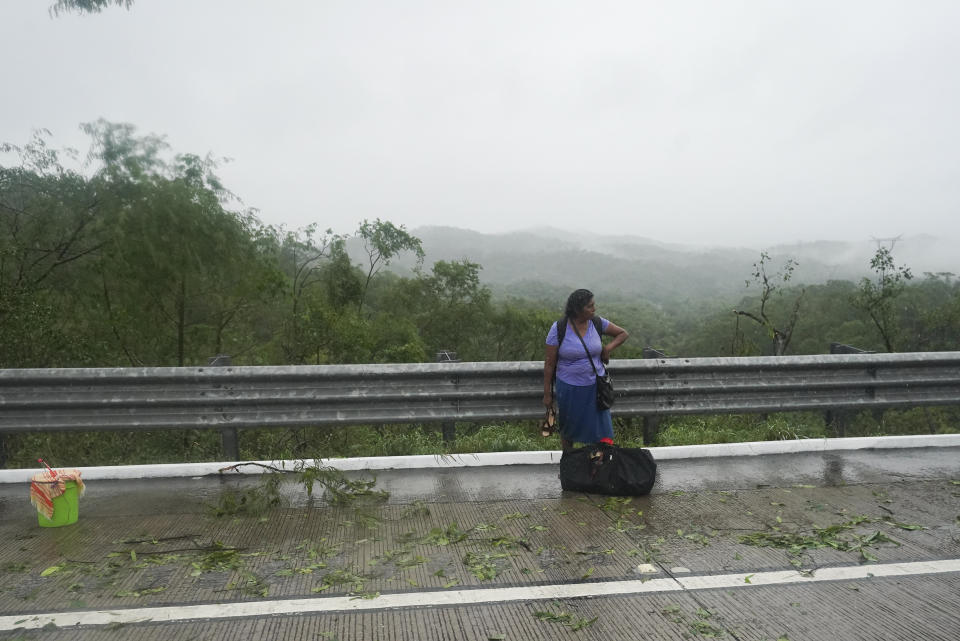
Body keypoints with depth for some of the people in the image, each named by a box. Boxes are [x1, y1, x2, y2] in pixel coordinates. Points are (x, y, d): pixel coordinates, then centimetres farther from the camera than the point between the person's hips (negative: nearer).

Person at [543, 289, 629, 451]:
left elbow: (623, 333, 12)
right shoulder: (558, 329, -13)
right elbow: (549, 364, -7)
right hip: (569, 388, -1)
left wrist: (608, 348, -7)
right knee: (567, 430, 18)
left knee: (602, 434, 0)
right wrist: (547, 394, -5)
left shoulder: (597, 323, -4)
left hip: (595, 386, 2)